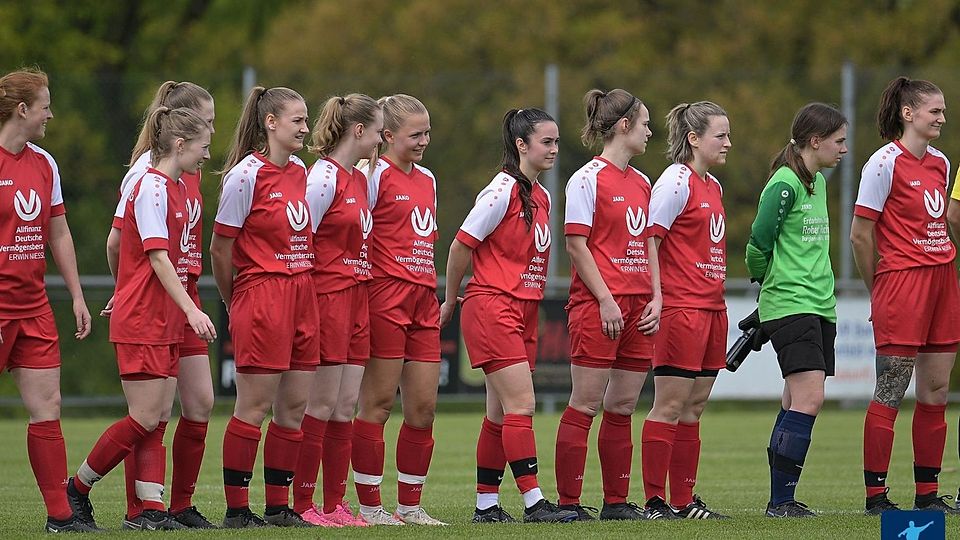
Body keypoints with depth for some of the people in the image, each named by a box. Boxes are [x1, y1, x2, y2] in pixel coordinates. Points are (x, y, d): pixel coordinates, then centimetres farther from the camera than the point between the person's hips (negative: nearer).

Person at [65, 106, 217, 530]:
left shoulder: (175, 188, 13)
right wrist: (191, 309, -27)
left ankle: (150, 510, 2)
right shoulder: (151, 188, -14)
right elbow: (157, 257, -21)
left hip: (164, 320, 9)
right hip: (140, 321, -9)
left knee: (158, 417, 4)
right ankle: (76, 490, 6)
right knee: (145, 419, -7)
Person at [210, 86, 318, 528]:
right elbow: (220, 249, -7)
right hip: (262, 294, -7)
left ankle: (278, 507, 13)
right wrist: (235, 305, 2)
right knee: (253, 407, -5)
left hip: (302, 293, 7)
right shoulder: (247, 174, -10)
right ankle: (236, 510, -1)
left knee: (294, 407, 7)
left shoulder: (299, 171, 12)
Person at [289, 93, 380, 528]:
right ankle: (301, 504, -2)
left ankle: (335, 504, 10)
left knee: (346, 406, 7)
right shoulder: (325, 176, -12)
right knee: (323, 405, -6)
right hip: (327, 297, -8)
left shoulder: (360, 179, 15)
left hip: (356, 297, 8)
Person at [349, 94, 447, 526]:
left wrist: (439, 295, 17)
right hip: (386, 297, -7)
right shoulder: (377, 175, -5)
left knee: (424, 406, 5)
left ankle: (410, 505, 12)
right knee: (378, 403, -4)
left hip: (423, 300, 8)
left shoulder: (427, 179, 18)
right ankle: (369, 506, 0)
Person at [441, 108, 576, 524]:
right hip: (492, 307, -8)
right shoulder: (502, 190, -12)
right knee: (521, 404, -13)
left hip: (523, 313, 8)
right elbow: (461, 245, -8)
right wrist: (450, 302, 1)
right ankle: (534, 502, -15)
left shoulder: (541, 196, 13)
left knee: (502, 412, 9)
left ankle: (487, 504, 13)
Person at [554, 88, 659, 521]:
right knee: (585, 404, -6)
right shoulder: (588, 179, -7)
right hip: (598, 305, -7)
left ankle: (616, 501, 14)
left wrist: (656, 298, 8)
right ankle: (568, 502, -5)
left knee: (622, 407, 9)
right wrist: (606, 300, -15)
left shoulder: (641, 183, 16)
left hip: (638, 306, 7)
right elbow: (577, 245, -11)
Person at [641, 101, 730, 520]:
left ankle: (684, 501, 13)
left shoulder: (713, 186, 16)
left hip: (711, 308, 9)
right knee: (670, 405, -7)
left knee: (694, 407, 9)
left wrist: (717, 302, 16)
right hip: (681, 308, -9)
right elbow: (647, 242, -14)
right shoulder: (677, 181, -9)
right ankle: (655, 501, -5)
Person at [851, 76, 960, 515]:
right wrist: (879, 292, -1)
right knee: (890, 394, -5)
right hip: (901, 280, -7)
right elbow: (860, 235, -8)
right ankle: (875, 496, -2)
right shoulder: (886, 163, -9)